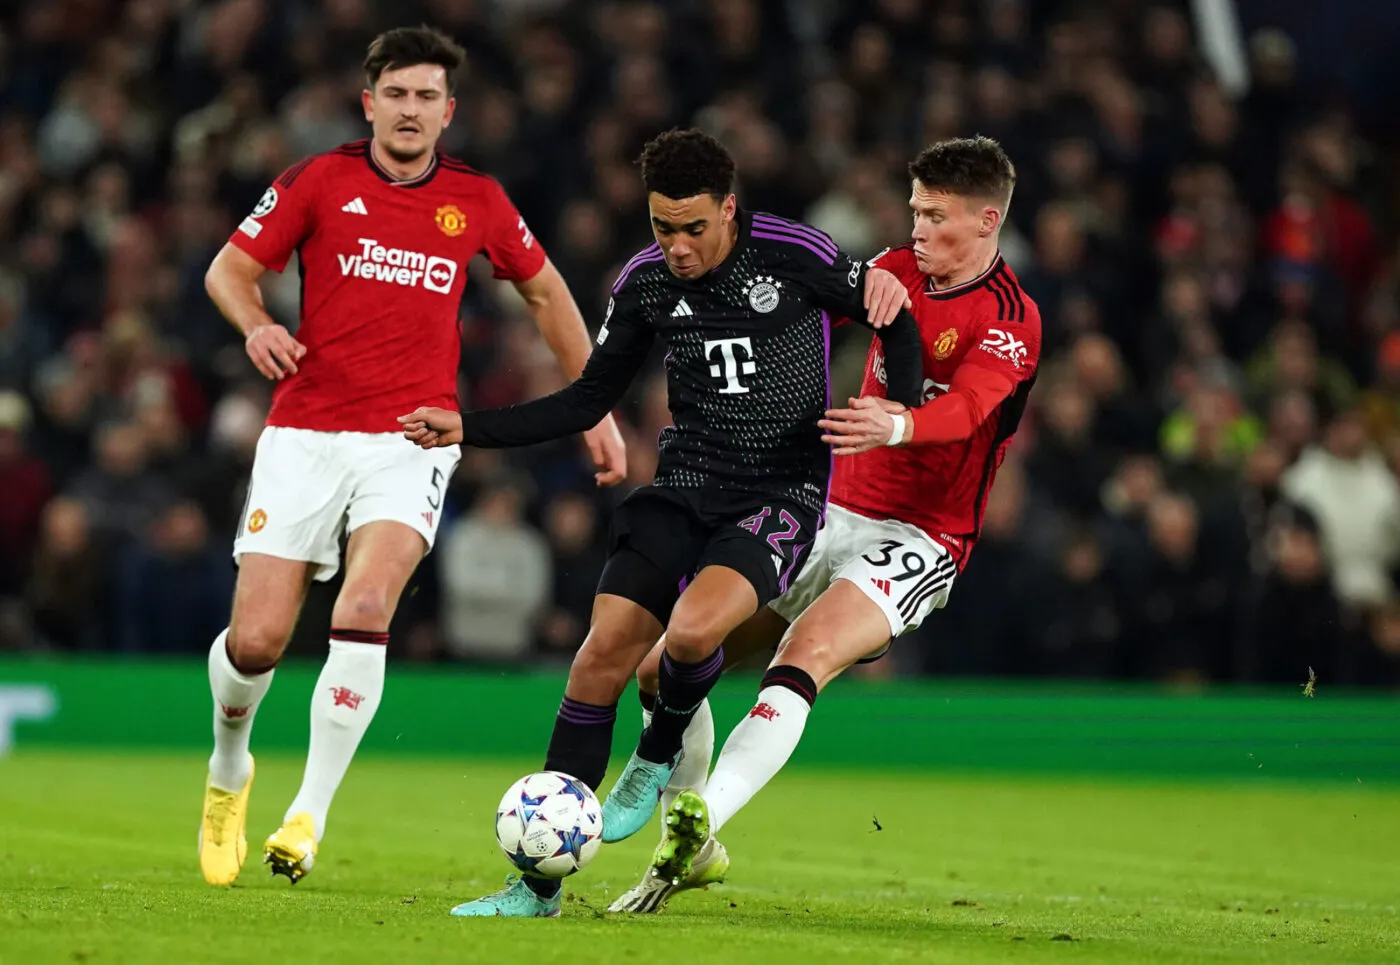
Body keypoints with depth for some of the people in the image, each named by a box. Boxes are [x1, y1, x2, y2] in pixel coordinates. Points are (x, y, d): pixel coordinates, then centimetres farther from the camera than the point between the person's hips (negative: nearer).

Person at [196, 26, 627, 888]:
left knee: (364, 610, -25)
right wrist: (256, 325, -16)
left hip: (412, 438, 0)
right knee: (256, 640, -6)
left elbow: (545, 292, 21)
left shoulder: (477, 201, 7)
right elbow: (230, 269, 6)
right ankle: (229, 768, 28)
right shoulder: (320, 182, 2)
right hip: (305, 434, 0)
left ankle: (310, 816, -15)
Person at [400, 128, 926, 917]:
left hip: (781, 496, -4)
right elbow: (588, 401, 11)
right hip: (685, 488, 4)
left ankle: (660, 756, 5)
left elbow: (894, 318, 4)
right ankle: (541, 879, -1)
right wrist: (467, 430, 4)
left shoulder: (794, 256, -11)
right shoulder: (646, 281, 2)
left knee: (694, 628, -31)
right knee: (603, 654, -9)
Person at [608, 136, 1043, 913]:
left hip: (917, 541, -7)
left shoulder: (1009, 320, -14)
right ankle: (692, 849, 18)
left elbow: (967, 408, -31)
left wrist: (895, 426, -51)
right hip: (832, 515, 7)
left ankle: (698, 824, -43)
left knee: (805, 655, -35)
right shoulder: (897, 270, 7)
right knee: (663, 664, 2)